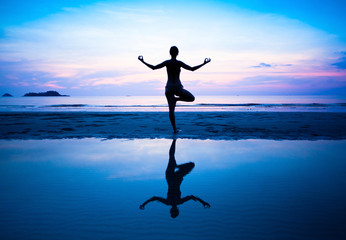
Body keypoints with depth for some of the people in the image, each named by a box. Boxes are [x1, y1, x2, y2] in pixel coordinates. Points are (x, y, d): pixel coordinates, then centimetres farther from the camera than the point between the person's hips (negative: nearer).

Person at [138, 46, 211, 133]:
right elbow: (192, 69, -7)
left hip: (168, 88, 3)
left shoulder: (167, 62, 0)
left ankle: (174, 129, 0)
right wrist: (204, 63, 3)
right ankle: (176, 99, 4)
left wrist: (143, 61, 12)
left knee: (171, 109, 4)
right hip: (178, 88, -3)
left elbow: (153, 67, 1)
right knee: (192, 98, 20)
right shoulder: (179, 63, -7)